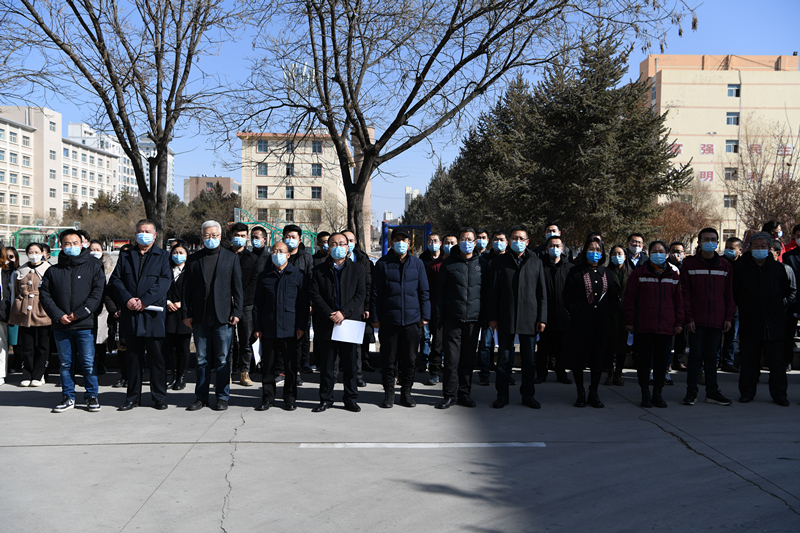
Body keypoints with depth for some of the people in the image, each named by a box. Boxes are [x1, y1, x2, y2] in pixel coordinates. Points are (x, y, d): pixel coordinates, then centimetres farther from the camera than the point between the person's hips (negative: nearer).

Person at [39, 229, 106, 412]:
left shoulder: (93, 267, 4)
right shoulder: (53, 271, 11)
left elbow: (98, 292, -4)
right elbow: (44, 295, 6)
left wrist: (79, 313, -12)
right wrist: (58, 315, -8)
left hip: (85, 325, -3)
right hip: (61, 326, 3)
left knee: (88, 362, -1)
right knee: (65, 363, 9)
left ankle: (92, 396, 11)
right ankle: (68, 397, 19)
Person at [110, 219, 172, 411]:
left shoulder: (163, 256, 6)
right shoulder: (126, 257, 16)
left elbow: (165, 280, -7)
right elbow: (115, 280, 7)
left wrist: (145, 300, -16)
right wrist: (127, 299, -10)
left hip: (153, 315, -3)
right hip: (131, 315, 3)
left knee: (157, 357, 1)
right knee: (133, 358, 9)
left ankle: (159, 397, 10)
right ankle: (133, 397, 18)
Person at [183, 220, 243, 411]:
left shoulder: (230, 257, 6)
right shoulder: (193, 259, 9)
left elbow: (237, 287, 4)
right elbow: (187, 288, 8)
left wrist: (236, 312, -3)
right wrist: (186, 313, 1)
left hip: (223, 316, -1)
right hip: (200, 317, 2)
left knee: (223, 359, 3)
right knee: (201, 359, 8)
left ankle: (222, 397, 12)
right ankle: (201, 397, 16)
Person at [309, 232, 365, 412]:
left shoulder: (356, 269, 8)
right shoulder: (319, 270, 8)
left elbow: (360, 294, 0)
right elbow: (315, 295, 0)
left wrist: (344, 312, -12)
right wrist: (329, 314, -12)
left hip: (349, 321, 0)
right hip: (326, 323, 0)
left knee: (350, 363, 5)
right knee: (326, 364, 5)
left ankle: (351, 399, 16)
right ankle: (326, 399, 17)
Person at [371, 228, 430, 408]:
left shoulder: (417, 264, 8)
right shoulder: (382, 264, 3)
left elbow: (424, 291, 10)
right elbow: (375, 293, 4)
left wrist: (425, 315, 4)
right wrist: (375, 317, -1)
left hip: (411, 319, 2)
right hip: (388, 320, -1)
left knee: (410, 359, 6)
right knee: (389, 359, 4)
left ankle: (406, 392, 19)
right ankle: (389, 393, 15)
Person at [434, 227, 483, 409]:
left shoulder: (480, 264, 7)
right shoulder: (448, 263, 4)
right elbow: (439, 291, 4)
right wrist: (438, 315, -3)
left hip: (473, 318, 2)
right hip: (452, 318, -2)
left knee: (468, 358, 8)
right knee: (451, 358, -1)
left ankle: (464, 393, 19)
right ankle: (450, 394, 8)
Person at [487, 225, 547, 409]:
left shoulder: (536, 263, 8)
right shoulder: (499, 262, 5)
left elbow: (542, 293, 7)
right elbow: (493, 292, 4)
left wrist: (542, 318, 1)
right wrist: (492, 317, -2)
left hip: (529, 318, 1)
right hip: (506, 318, -1)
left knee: (529, 359, 7)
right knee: (504, 359, 4)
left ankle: (528, 395, 18)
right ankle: (502, 395, 14)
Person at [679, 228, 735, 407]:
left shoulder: (725, 266, 10)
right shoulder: (689, 264, 2)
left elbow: (729, 293, 10)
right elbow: (685, 293, -1)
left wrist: (729, 317, 2)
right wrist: (688, 317, -9)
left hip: (717, 319, 2)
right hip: (696, 319, -2)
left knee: (711, 355, 8)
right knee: (695, 355, 0)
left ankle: (712, 392, 16)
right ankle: (691, 392, 8)